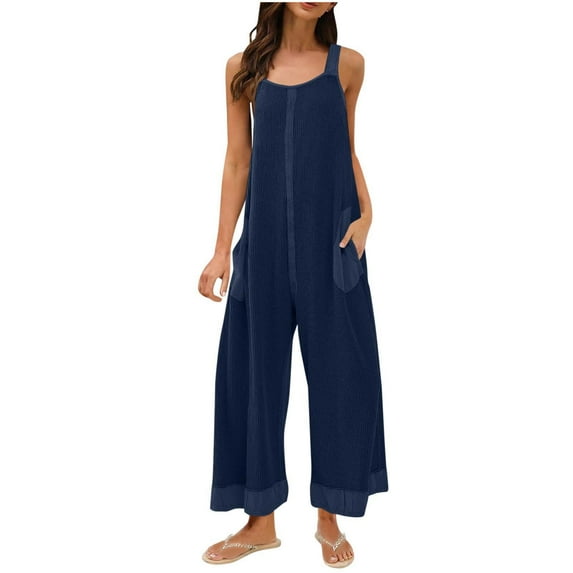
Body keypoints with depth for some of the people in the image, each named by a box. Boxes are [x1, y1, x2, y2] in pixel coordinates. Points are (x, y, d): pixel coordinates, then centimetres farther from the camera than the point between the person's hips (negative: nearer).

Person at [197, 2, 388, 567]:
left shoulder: (347, 64, 5)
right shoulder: (244, 67, 6)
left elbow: (346, 151, 12)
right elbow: (238, 162, 6)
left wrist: (365, 214, -4)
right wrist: (222, 249, 2)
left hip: (331, 240, 0)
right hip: (266, 239, 1)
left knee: (338, 371, 3)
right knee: (257, 370, 5)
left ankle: (329, 516, 23)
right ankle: (261, 521, 22)